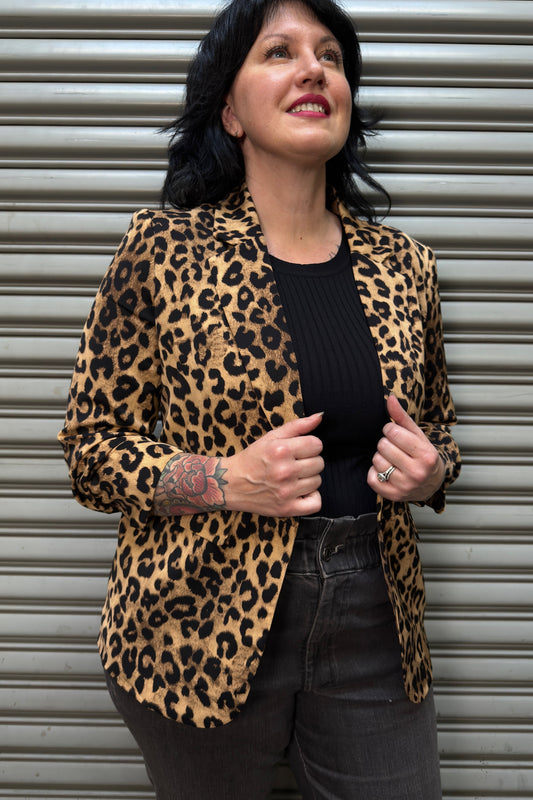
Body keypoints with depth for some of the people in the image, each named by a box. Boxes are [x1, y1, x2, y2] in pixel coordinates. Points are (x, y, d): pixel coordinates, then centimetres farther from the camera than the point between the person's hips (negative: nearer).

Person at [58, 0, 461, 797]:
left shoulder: (402, 262, 2)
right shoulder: (164, 246, -9)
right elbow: (92, 447, -5)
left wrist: (428, 472, -7)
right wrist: (225, 480, -20)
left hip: (375, 630, 3)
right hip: (203, 631, -2)